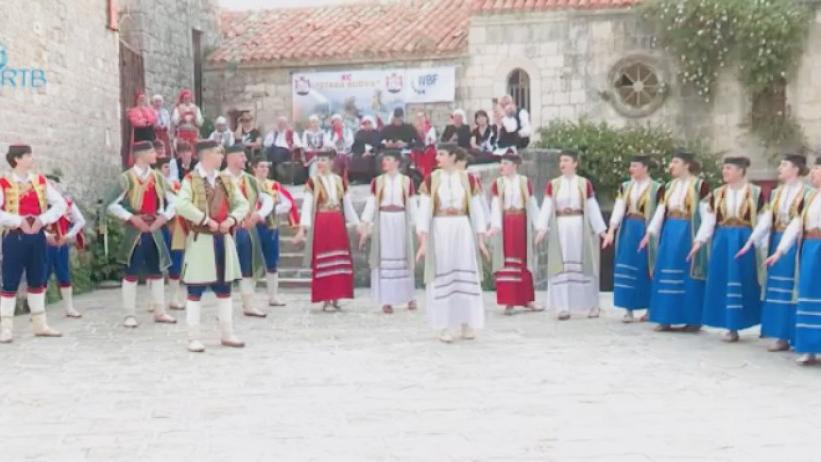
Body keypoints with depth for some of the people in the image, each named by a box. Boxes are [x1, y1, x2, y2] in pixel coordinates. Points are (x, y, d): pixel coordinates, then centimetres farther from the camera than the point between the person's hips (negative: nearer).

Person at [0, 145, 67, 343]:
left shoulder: (40, 181, 7)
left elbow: (60, 204, 4)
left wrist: (43, 219, -9)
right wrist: (18, 221, -21)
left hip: (37, 236, 5)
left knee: (37, 281, 12)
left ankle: (40, 324, 20)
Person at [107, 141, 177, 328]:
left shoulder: (158, 177, 7)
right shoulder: (126, 178, -9)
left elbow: (173, 202, 13)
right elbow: (112, 205, -10)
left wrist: (163, 217, -3)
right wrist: (132, 218, -16)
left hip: (154, 229, 5)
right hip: (134, 231, -5)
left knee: (157, 270, 10)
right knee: (131, 273, -1)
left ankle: (159, 312, 19)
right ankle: (129, 315, 5)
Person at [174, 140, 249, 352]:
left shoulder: (226, 180, 12)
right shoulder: (191, 180, -6)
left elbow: (243, 204, 11)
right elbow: (182, 205, -21)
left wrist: (231, 219, -7)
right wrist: (206, 220, -21)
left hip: (223, 238, 6)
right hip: (201, 239, -6)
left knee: (224, 287, 11)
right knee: (195, 289, -3)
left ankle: (227, 334, 20)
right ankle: (193, 338, 2)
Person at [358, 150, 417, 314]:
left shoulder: (406, 181, 3)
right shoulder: (377, 181, 3)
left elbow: (411, 205, 6)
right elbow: (371, 203, 0)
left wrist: (412, 225, 5)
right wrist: (364, 226, -6)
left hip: (401, 221, 0)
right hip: (383, 222, 0)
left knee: (403, 259, 6)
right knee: (384, 260, 1)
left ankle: (410, 297, 19)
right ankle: (387, 301, 5)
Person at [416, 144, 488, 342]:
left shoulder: (468, 179, 3)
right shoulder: (431, 179, 0)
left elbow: (476, 210, 6)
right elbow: (424, 210, -3)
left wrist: (481, 240, 2)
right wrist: (423, 242, -9)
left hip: (463, 231, 1)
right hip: (439, 231, -1)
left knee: (466, 276, 2)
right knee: (442, 277, 1)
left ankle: (467, 325, 11)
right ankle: (444, 327, 7)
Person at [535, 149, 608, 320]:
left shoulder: (585, 184, 3)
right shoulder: (552, 184, 5)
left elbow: (592, 207, 3)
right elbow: (546, 207, -1)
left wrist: (601, 229, -2)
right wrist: (542, 228, -14)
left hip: (579, 227, -1)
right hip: (560, 228, 1)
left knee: (583, 264, 3)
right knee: (561, 266, 0)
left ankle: (592, 306, 13)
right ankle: (564, 308, 2)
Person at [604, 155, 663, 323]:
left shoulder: (657, 188, -4)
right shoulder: (625, 187, 9)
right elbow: (618, 209, 1)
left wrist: (653, 234, -11)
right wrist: (611, 230, -9)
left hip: (645, 231, -4)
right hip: (627, 230, 4)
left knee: (645, 270, 1)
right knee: (626, 268, 0)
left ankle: (650, 309, 13)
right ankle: (629, 310, 4)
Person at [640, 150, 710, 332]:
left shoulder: (700, 185, -7)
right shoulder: (670, 186, 14)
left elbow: (706, 214, -9)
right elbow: (660, 211, 11)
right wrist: (649, 233, 4)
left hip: (689, 233, -7)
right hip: (670, 233, 7)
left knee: (688, 276, -1)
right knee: (666, 274, 6)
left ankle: (693, 320, 8)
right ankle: (667, 319, 12)